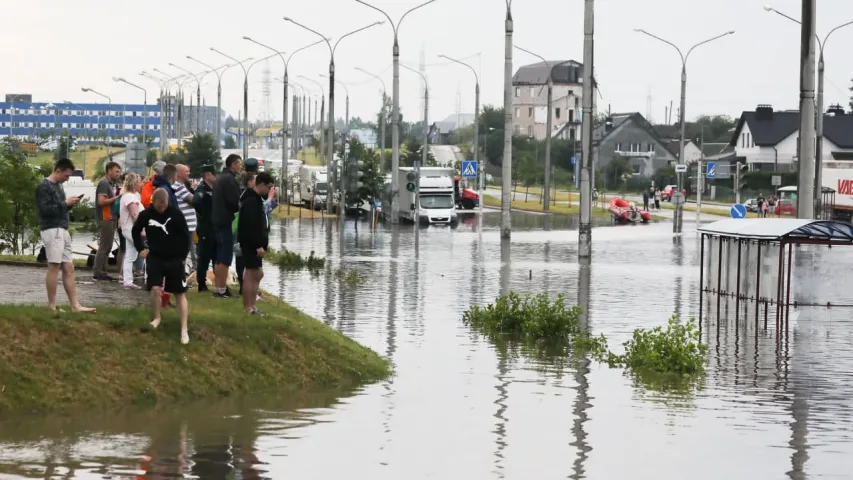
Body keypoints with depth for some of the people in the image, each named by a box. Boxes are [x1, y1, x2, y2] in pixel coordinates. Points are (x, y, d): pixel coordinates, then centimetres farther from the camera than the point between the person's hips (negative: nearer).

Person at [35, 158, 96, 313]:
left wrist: (70, 204, 3)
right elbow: (45, 209, -19)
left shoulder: (58, 186, 17)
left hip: (63, 231, 9)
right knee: (54, 266, -6)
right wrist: (65, 203, -15)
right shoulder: (44, 187, -10)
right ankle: (52, 306, -1)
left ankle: (75, 305, 6)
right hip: (52, 231, -9)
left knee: (68, 269, 6)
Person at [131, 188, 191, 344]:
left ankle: (184, 330, 0)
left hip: (174, 259, -1)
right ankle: (156, 318, 18)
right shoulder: (146, 215, -6)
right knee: (155, 289, -9)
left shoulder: (176, 214, -11)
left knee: (180, 293, -1)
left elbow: (185, 236, -2)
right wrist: (141, 248, 7)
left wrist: (183, 255, -2)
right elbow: (135, 231, 12)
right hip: (155, 257, 1)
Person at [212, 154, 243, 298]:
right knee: (225, 258, -8)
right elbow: (235, 202, -20)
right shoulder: (229, 179, -15)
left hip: (218, 221, 10)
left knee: (219, 257, 14)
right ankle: (222, 290, -8)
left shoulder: (220, 178, 15)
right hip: (227, 221, -10)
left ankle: (219, 288, 18)